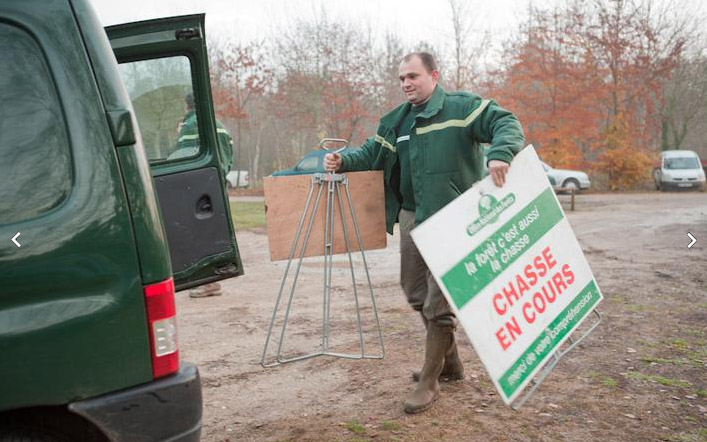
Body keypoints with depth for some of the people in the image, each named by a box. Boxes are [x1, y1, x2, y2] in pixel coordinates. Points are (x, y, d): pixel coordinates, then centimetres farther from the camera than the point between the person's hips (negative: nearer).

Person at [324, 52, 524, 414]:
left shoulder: (461, 107, -7)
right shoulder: (396, 121, 13)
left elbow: (506, 123, -15)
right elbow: (373, 153, 17)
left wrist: (500, 153, -36)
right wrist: (343, 161, -2)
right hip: (412, 217, 8)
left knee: (439, 300, -4)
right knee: (416, 292, 16)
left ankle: (430, 381, 9)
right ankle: (449, 361, 35)